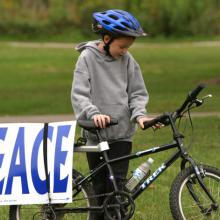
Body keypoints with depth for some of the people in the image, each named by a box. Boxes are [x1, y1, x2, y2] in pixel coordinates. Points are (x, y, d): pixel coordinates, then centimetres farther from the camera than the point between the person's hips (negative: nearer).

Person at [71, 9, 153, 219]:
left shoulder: (127, 60, 4)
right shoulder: (87, 58, -4)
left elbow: (138, 93, 6)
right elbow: (79, 94, -11)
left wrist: (139, 115, -14)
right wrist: (93, 113, -29)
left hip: (121, 133, 2)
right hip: (96, 134, -1)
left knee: (117, 186, -6)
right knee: (100, 188, 3)